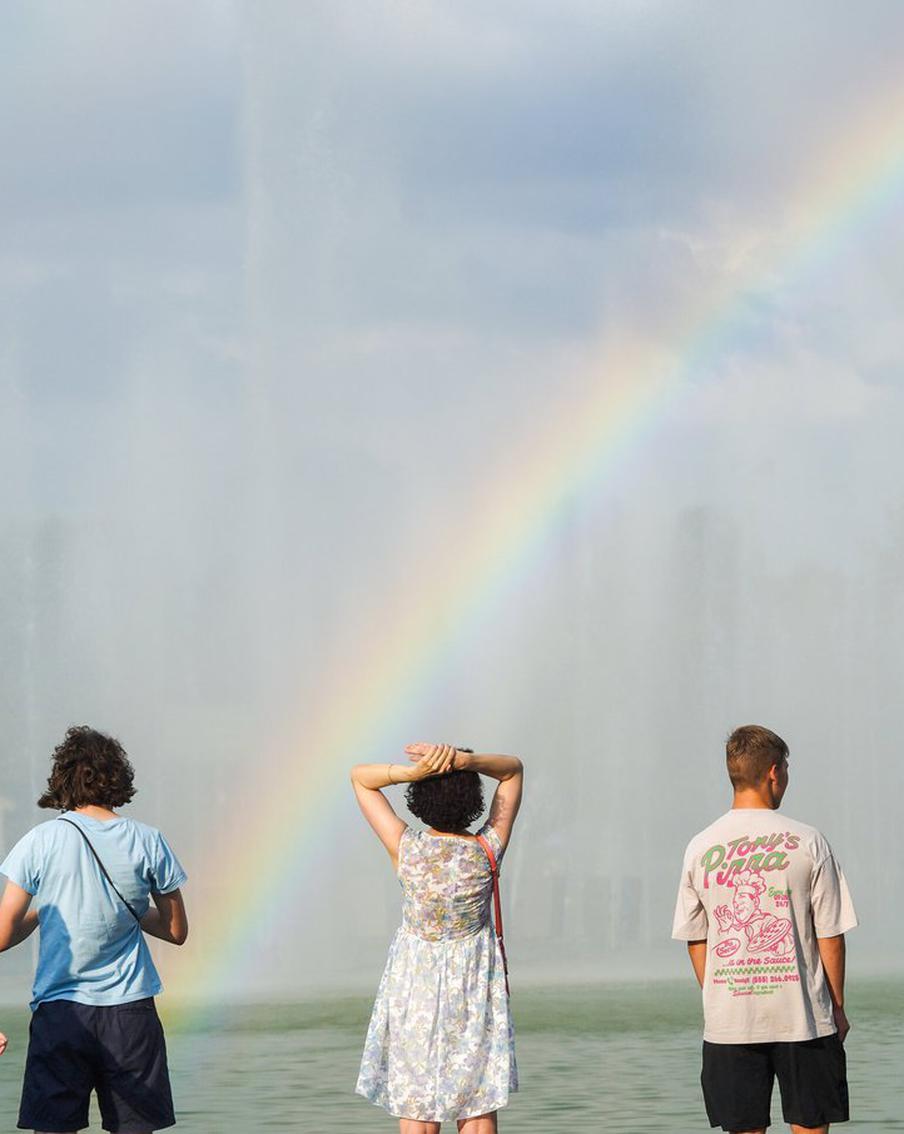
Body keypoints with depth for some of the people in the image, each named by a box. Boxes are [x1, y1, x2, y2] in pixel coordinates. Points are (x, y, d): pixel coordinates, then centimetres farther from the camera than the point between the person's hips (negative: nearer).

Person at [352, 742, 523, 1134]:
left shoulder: (406, 849, -16)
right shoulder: (487, 850, -13)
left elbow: (359, 777, -5)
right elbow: (513, 769, -2)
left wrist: (410, 771, -22)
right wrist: (465, 760, -21)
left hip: (415, 988, -1)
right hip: (474, 995, 1)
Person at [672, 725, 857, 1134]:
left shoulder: (701, 848, 1)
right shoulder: (807, 843, -6)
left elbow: (694, 940, 7)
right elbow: (830, 936, -3)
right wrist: (837, 1006, 8)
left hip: (729, 1021, 2)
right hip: (802, 1014, -2)